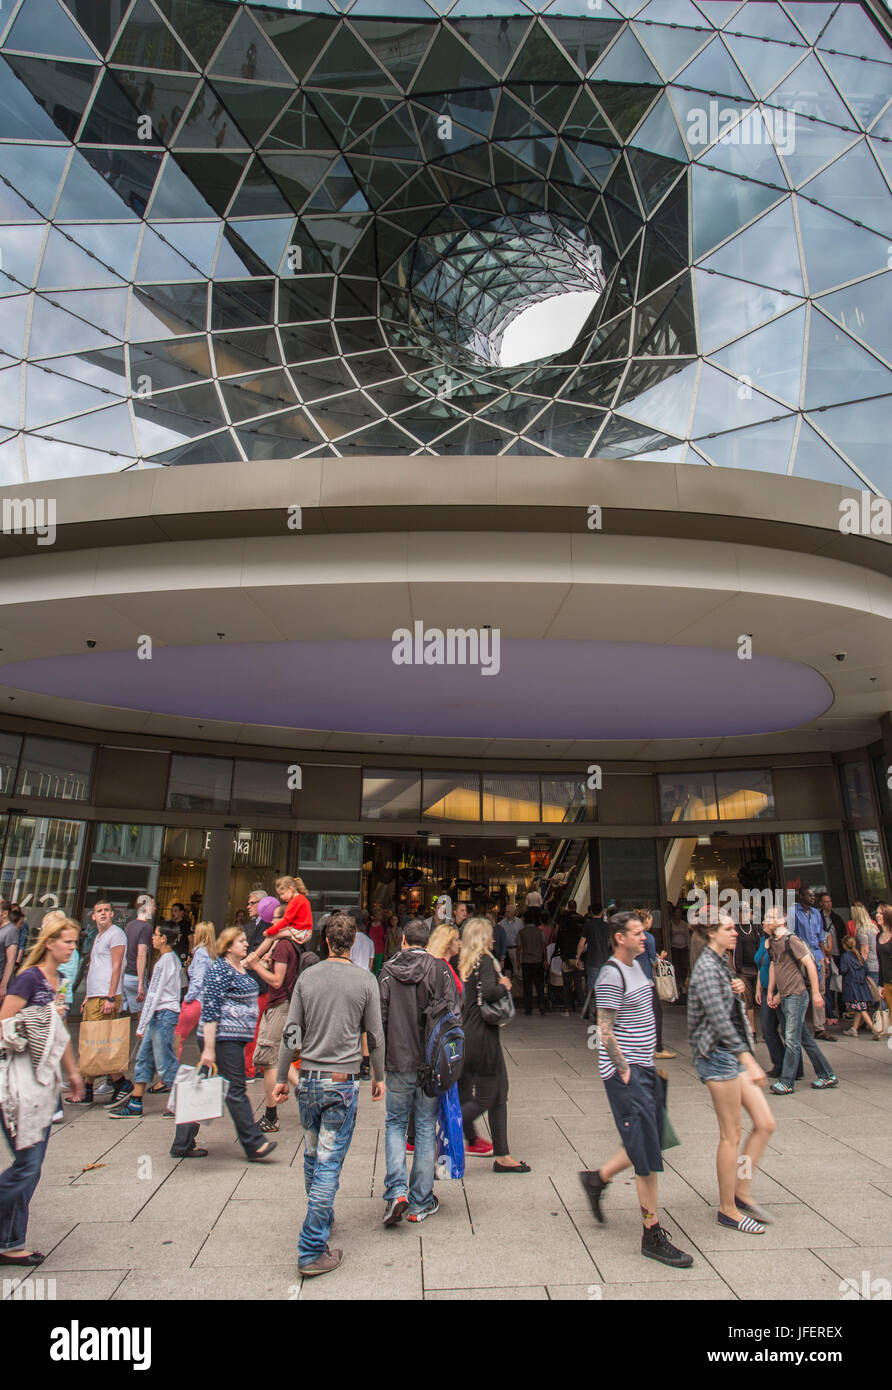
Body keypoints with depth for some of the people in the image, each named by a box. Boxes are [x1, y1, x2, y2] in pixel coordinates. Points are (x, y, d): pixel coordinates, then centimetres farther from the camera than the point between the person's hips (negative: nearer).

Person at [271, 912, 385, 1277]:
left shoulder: (307, 978, -2)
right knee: (329, 1163, 4)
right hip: (343, 1082, -3)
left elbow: (291, 1034, 2)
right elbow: (375, 1036, -1)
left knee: (312, 1157, 21)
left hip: (308, 1079, 3)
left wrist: (281, 1079, 12)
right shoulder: (365, 980, -7)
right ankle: (312, 1250, 7)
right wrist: (379, 1077, 12)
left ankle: (323, 1219, 41)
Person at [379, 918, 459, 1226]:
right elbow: (452, 1014, -8)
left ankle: (396, 1190, 3)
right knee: (426, 1128, 12)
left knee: (395, 1124, 17)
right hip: (431, 1063, 0)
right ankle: (420, 1204, 19)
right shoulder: (439, 968, -8)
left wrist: (379, 1061, 9)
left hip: (398, 1063, 0)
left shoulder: (388, 971, -4)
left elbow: (379, 1019, -2)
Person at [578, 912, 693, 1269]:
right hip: (625, 1073, -9)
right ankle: (653, 1236, 13)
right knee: (647, 1156, -1)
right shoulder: (612, 976, -19)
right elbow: (605, 1032, -19)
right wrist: (624, 1070, -15)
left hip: (644, 1067, 9)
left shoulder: (635, 965, 10)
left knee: (648, 1145, 15)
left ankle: (598, 1179, 32)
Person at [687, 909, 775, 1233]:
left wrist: (738, 991, 0)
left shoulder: (722, 963, 12)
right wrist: (749, 1061, -28)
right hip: (718, 1055, -9)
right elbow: (720, 1020, -24)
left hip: (735, 1053, 9)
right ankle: (727, 1209, 18)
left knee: (765, 1124, 10)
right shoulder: (706, 968, -18)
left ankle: (742, 1193, 23)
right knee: (731, 1135, 2)